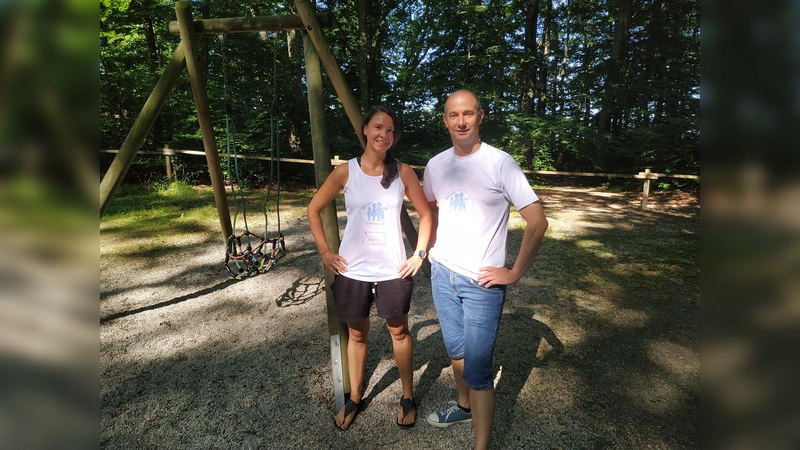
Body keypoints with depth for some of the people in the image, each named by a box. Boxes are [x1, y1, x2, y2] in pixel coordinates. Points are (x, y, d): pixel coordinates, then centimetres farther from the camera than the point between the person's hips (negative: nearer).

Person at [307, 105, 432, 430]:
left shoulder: (403, 172, -4)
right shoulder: (345, 171, -4)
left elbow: (425, 214, 4)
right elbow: (314, 209, 4)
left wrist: (420, 253, -3)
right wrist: (324, 252, -1)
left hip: (393, 269, 0)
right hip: (352, 269, 1)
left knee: (399, 331, 14)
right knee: (357, 334, 16)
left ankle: (408, 397, 34)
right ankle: (354, 398, 36)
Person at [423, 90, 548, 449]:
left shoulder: (500, 163, -13)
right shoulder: (435, 165, 3)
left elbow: (537, 221, -14)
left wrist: (514, 273, -13)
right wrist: (432, 249, 10)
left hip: (482, 282, -5)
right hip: (442, 274, 6)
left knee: (477, 369, -2)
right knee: (456, 351, 22)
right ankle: (464, 407, 47)